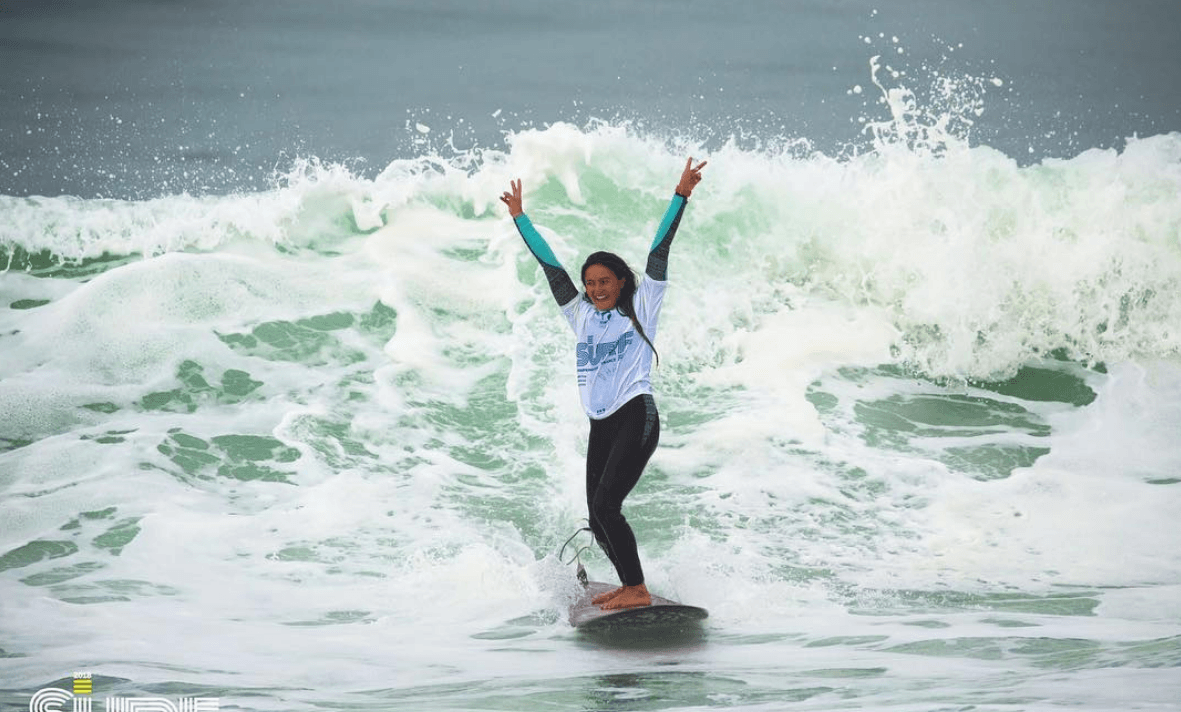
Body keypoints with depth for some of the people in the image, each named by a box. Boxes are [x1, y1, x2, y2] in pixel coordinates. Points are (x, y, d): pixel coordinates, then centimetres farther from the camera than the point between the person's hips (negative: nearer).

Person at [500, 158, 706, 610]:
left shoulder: (640, 308, 3)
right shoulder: (581, 315, 15)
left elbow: (659, 253, -4)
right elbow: (550, 267, 19)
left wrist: (681, 195, -10)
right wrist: (519, 217, 22)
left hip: (635, 416, -6)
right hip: (600, 425, 6)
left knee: (605, 505, -19)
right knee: (598, 519, 3)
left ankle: (637, 589, -16)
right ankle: (630, 586, 18)